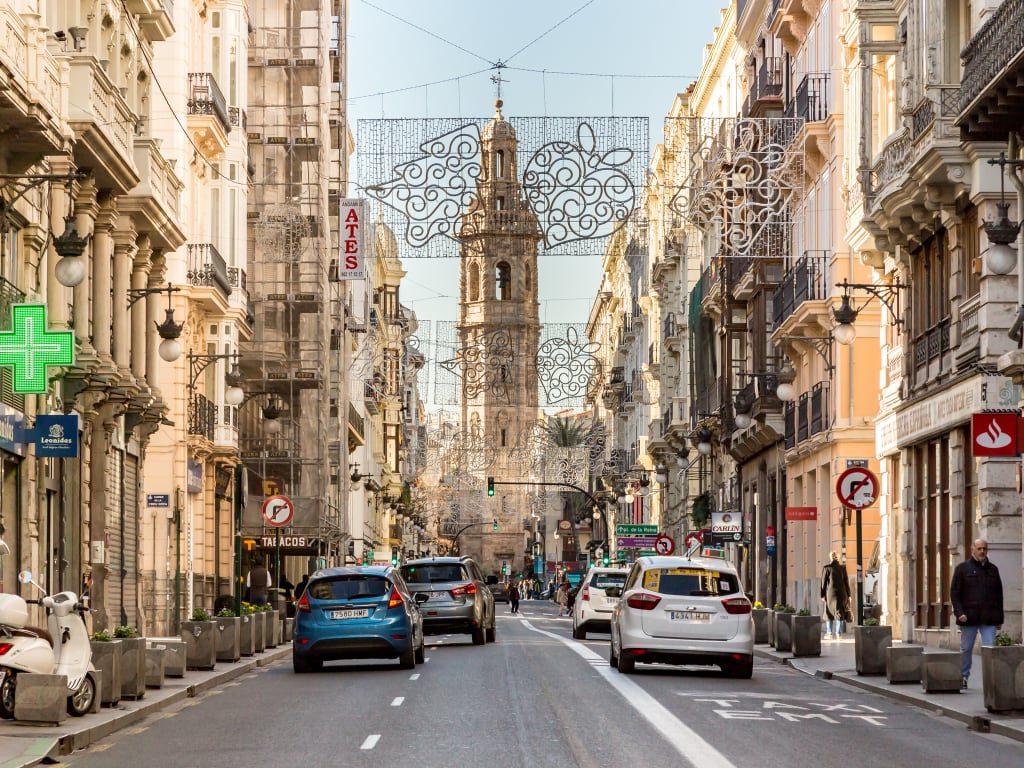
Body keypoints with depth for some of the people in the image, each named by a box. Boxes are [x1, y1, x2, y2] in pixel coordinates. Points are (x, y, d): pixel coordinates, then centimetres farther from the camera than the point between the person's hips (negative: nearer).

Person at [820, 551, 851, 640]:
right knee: (840, 613, 5)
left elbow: (823, 582, -4)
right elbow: (846, 581, 1)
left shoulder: (827, 568, -5)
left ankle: (829, 633, 11)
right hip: (842, 592, 1)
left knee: (829, 613, 11)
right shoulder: (842, 567, -1)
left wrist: (823, 595, 3)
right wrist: (848, 595, 7)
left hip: (831, 593, -1)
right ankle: (838, 634, 0)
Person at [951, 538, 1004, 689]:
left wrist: (999, 618, 12)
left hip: (989, 619, 2)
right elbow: (954, 593, 0)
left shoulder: (993, 569, 14)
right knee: (966, 649, 7)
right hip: (969, 617, -2)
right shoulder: (962, 568, 4)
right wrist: (959, 612, -13)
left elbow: (998, 595, 16)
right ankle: (963, 677, 18)